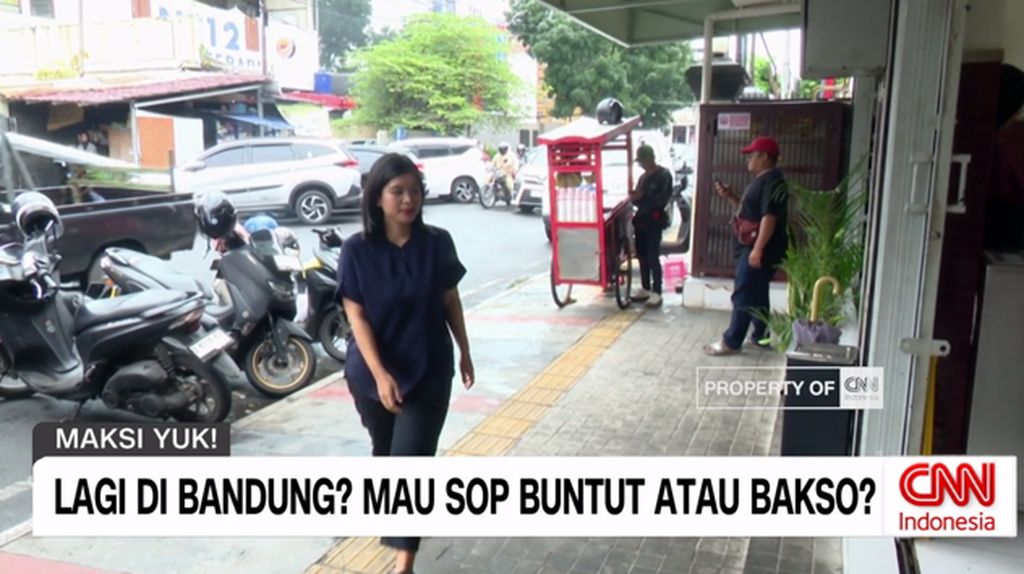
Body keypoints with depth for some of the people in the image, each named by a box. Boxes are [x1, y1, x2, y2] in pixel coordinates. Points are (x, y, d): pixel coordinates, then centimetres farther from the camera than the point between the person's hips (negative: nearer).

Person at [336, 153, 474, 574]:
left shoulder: (437, 243, -7)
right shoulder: (357, 250, -12)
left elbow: (451, 301, 4)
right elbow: (356, 316, -13)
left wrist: (464, 352, 11)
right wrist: (380, 373, -21)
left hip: (429, 370, -1)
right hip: (372, 372, 1)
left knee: (412, 461, -5)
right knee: (385, 451, 21)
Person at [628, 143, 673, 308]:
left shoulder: (664, 175, -4)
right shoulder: (643, 177, 17)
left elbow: (662, 200, -13)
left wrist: (642, 197, -20)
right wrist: (634, 197, -1)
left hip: (655, 221, -7)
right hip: (641, 220, 7)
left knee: (653, 258, -9)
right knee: (642, 256, 9)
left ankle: (657, 292, -5)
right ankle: (645, 289, 18)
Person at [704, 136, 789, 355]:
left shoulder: (772, 181, -17)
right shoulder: (761, 180, 17)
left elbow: (769, 217, -25)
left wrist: (758, 249, -28)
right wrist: (730, 196, 12)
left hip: (759, 250, -11)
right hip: (750, 247, 11)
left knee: (743, 296, -7)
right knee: (756, 295, 16)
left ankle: (731, 342, -2)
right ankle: (761, 336, 26)